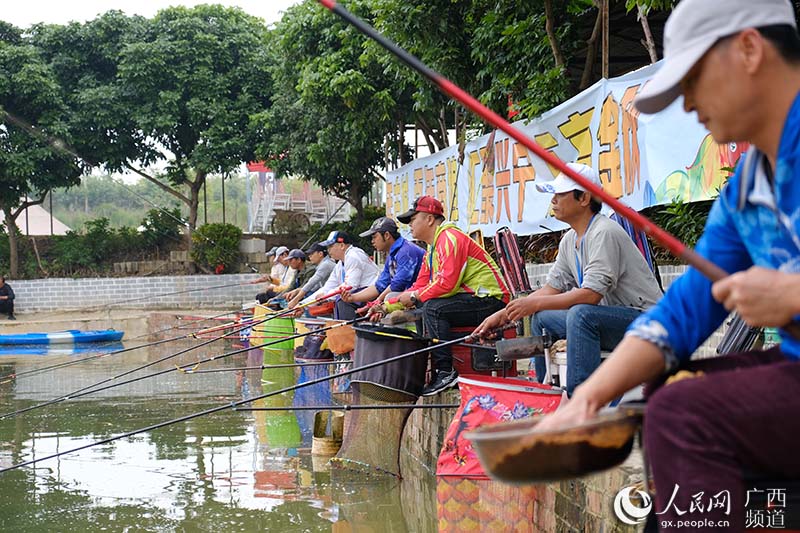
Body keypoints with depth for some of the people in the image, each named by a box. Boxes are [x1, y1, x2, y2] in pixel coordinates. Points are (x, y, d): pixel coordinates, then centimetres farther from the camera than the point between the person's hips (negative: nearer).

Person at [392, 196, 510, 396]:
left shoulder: (450, 238, -13)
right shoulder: (431, 250, 19)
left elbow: (447, 283, -24)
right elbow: (420, 287, 16)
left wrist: (416, 297, -13)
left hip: (489, 300, -11)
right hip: (470, 300, 11)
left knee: (432, 308, -26)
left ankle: (445, 372, -23)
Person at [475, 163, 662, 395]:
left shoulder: (604, 233, -19)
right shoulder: (570, 240, 10)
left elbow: (591, 295, -26)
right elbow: (552, 288, 12)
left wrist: (535, 303, -21)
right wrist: (503, 315, 4)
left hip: (643, 317, -10)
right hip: (607, 318, 10)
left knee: (580, 314, -33)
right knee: (542, 318, 9)